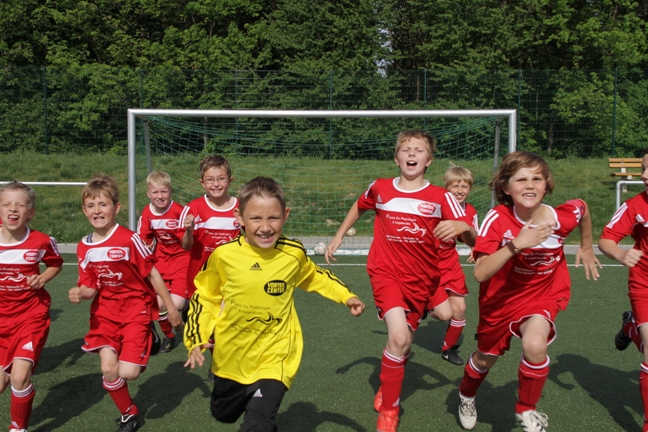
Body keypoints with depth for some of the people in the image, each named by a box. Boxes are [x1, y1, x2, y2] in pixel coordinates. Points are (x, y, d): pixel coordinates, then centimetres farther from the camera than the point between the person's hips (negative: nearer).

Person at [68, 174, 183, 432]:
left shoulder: (129, 239, -15)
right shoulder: (84, 247, 0)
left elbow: (153, 274, -9)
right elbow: (91, 286, 3)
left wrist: (171, 308, -5)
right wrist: (79, 293, -20)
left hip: (136, 309, -4)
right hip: (106, 312, 4)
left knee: (128, 372, -11)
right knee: (109, 370, -6)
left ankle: (150, 339, 24)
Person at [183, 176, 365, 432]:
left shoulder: (293, 253, -13)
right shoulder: (224, 254, -15)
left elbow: (314, 277, 10)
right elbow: (204, 298, 1)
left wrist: (346, 297, 0)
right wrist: (197, 341, -6)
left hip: (274, 357, -2)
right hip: (230, 356, 2)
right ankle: (249, 398, 57)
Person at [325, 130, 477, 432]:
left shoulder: (441, 197, -9)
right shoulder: (380, 188, -4)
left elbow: (473, 240, -14)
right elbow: (359, 207, 19)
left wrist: (462, 226, -35)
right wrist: (338, 236, 18)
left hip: (420, 280, 2)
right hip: (385, 271, -1)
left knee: (404, 342, 14)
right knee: (398, 336, -21)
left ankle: (387, 387, 49)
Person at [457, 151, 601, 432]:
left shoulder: (562, 216, -20)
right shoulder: (497, 219, -25)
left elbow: (583, 209, 7)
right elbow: (481, 273, -33)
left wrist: (586, 248, 16)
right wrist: (517, 244, -43)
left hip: (542, 295, 0)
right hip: (500, 299, 0)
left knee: (535, 343, -30)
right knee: (485, 358, 18)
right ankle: (466, 396, 55)